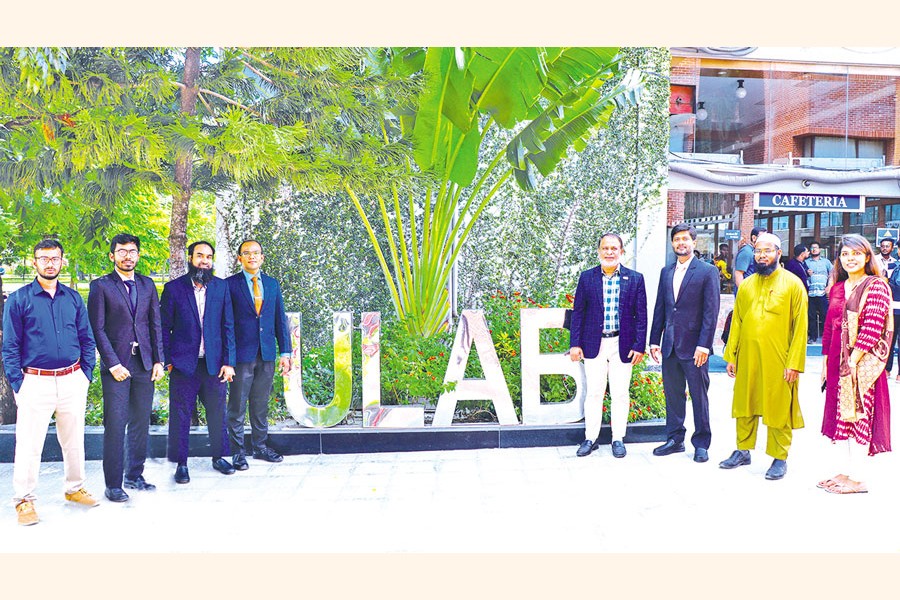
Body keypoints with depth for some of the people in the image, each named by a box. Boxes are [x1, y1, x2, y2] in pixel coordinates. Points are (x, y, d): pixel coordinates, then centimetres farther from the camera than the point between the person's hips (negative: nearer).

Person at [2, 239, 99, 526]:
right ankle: (24, 500, 14)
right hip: (36, 382, -3)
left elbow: (87, 339, 12)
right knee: (29, 444, 0)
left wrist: (86, 375, 4)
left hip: (72, 380, 3)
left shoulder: (73, 298, 8)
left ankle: (75, 488, 28)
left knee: (74, 440, 13)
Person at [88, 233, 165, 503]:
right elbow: (97, 329, -5)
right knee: (115, 425, -3)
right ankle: (113, 485, 6)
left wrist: (158, 360, 5)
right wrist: (113, 364, -12)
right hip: (116, 365, -4)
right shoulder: (101, 286, -1)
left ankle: (135, 476, 21)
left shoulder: (147, 285, 12)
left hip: (145, 364, 4)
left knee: (141, 423, 9)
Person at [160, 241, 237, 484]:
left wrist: (228, 361, -1)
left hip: (214, 362, 2)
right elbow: (164, 327, 2)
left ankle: (218, 457, 26)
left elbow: (228, 326, 4)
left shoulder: (221, 287, 5)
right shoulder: (173, 288, 0)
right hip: (183, 363, -2)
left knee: (217, 412, 10)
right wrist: (166, 360, -4)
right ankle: (181, 464, 17)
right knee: (180, 415, 5)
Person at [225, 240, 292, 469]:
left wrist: (285, 352, 6)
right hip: (242, 354, -4)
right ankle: (238, 452, 12)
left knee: (261, 404, 13)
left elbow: (280, 319, 11)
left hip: (266, 355, 4)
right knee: (237, 406, 3)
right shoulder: (230, 284, -1)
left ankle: (260, 446, 24)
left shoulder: (272, 284, 11)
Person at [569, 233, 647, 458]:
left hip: (622, 345, 0)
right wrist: (575, 343, -1)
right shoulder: (587, 277, 4)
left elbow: (641, 315, 2)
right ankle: (591, 438, 16)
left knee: (620, 394, 6)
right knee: (594, 393, 5)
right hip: (594, 344, 0)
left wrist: (639, 346, -4)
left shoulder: (635, 279, 3)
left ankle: (618, 439, 19)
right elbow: (578, 312, 5)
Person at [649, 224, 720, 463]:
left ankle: (701, 443, 16)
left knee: (699, 396, 4)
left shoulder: (708, 271, -4)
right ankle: (675, 439, 24)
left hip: (694, 347, -5)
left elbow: (711, 311, -9)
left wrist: (704, 344, -15)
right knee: (672, 394, 12)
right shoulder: (666, 272, 12)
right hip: (670, 346, 5)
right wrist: (654, 340, 9)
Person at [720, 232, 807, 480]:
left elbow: (800, 327, -6)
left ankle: (780, 458, 17)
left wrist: (794, 363, -11)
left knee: (778, 409, 4)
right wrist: (730, 356, 5)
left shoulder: (793, 283, -3)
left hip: (777, 361, -4)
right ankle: (743, 450, 25)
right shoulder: (746, 285, 9)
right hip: (747, 359, 4)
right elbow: (736, 322, 10)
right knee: (745, 405, 11)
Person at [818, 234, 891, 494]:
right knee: (842, 416, 11)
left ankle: (858, 479, 5)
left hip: (861, 362, -7)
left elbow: (872, 328, -16)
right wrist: (826, 362, 12)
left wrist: (853, 360, -20)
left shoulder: (876, 286, -8)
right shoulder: (838, 288, 12)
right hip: (837, 362, 7)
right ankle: (845, 472, 21)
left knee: (859, 414, -2)